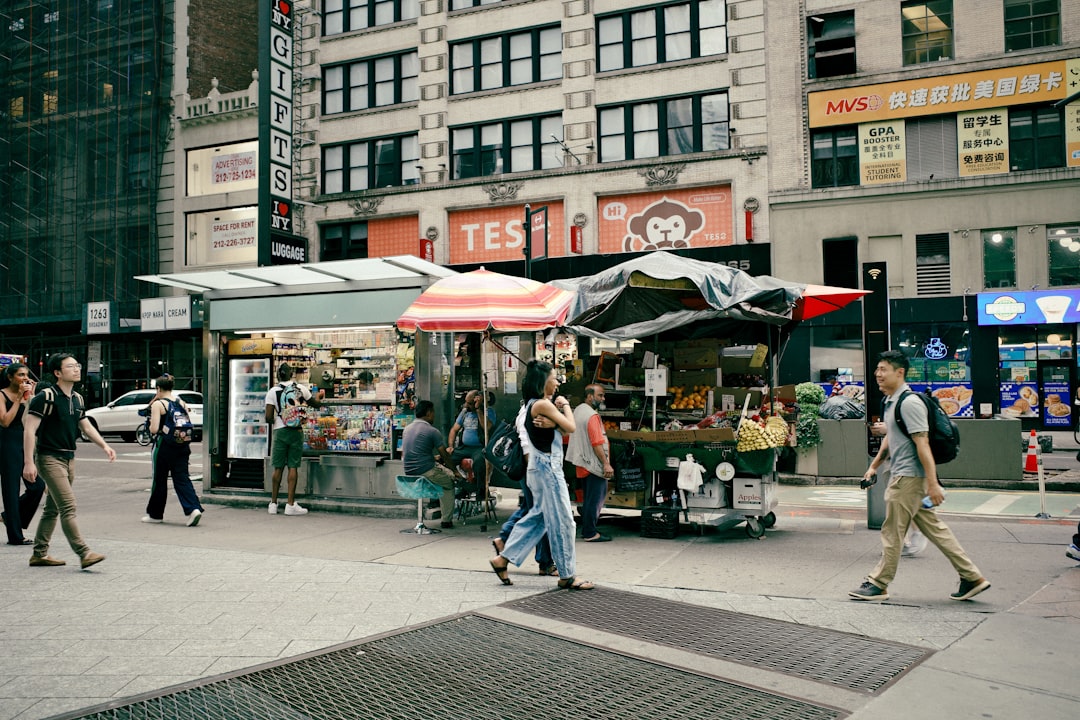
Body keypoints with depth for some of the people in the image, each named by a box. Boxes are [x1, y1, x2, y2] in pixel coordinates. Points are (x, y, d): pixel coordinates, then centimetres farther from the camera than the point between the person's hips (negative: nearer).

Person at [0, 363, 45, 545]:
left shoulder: (27, 394, 11)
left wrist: (31, 396, -7)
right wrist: (19, 398, -14)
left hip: (26, 443, 6)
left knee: (37, 486, 0)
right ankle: (15, 536, 6)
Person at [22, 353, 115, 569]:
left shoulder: (77, 399, 11)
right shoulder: (46, 397, -13)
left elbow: (86, 426, 21)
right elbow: (29, 430, -16)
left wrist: (104, 446, 8)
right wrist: (28, 462, -22)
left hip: (69, 459, 8)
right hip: (49, 458, -8)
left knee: (52, 509, 13)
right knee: (68, 506, -14)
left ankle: (39, 554, 22)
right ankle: (84, 554, -15)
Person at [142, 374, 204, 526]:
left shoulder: (158, 404, -8)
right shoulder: (181, 402, 9)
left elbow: (154, 429, -14)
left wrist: (151, 426, 7)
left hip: (164, 446, -5)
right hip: (182, 446, 5)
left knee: (159, 480, 9)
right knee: (182, 479, 3)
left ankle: (155, 514, 23)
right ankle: (193, 509, -16)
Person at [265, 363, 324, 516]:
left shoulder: (273, 391, -3)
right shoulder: (301, 388, 2)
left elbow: (269, 417, -7)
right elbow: (315, 404, 17)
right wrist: (319, 397, 39)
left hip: (279, 431, 0)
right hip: (296, 431, 0)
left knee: (278, 468, 6)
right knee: (293, 467, 1)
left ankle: (273, 504, 12)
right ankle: (290, 504, 0)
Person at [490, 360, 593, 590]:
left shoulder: (533, 404, 12)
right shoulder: (543, 404, -17)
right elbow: (570, 427, -15)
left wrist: (559, 408, -7)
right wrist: (565, 405, -1)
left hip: (543, 467, 10)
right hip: (547, 467, -10)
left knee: (538, 516, 17)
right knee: (562, 521, -2)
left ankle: (503, 559, 20)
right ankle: (567, 575, 7)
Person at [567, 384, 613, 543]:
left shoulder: (578, 410, 13)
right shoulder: (592, 416, -18)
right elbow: (597, 443, -24)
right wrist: (606, 464, -23)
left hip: (583, 463, 10)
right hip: (593, 464, -10)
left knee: (588, 499, 17)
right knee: (595, 500, -3)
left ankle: (586, 530, 23)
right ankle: (590, 533, 0)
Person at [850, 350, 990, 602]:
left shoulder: (909, 403, -18)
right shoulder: (890, 402, 13)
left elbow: (922, 444, -22)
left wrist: (933, 484, -24)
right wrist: (874, 465, 27)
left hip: (909, 477, -10)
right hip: (902, 475, 10)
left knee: (892, 532, 0)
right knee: (934, 528, 12)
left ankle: (878, 584, 11)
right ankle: (972, 577, 16)